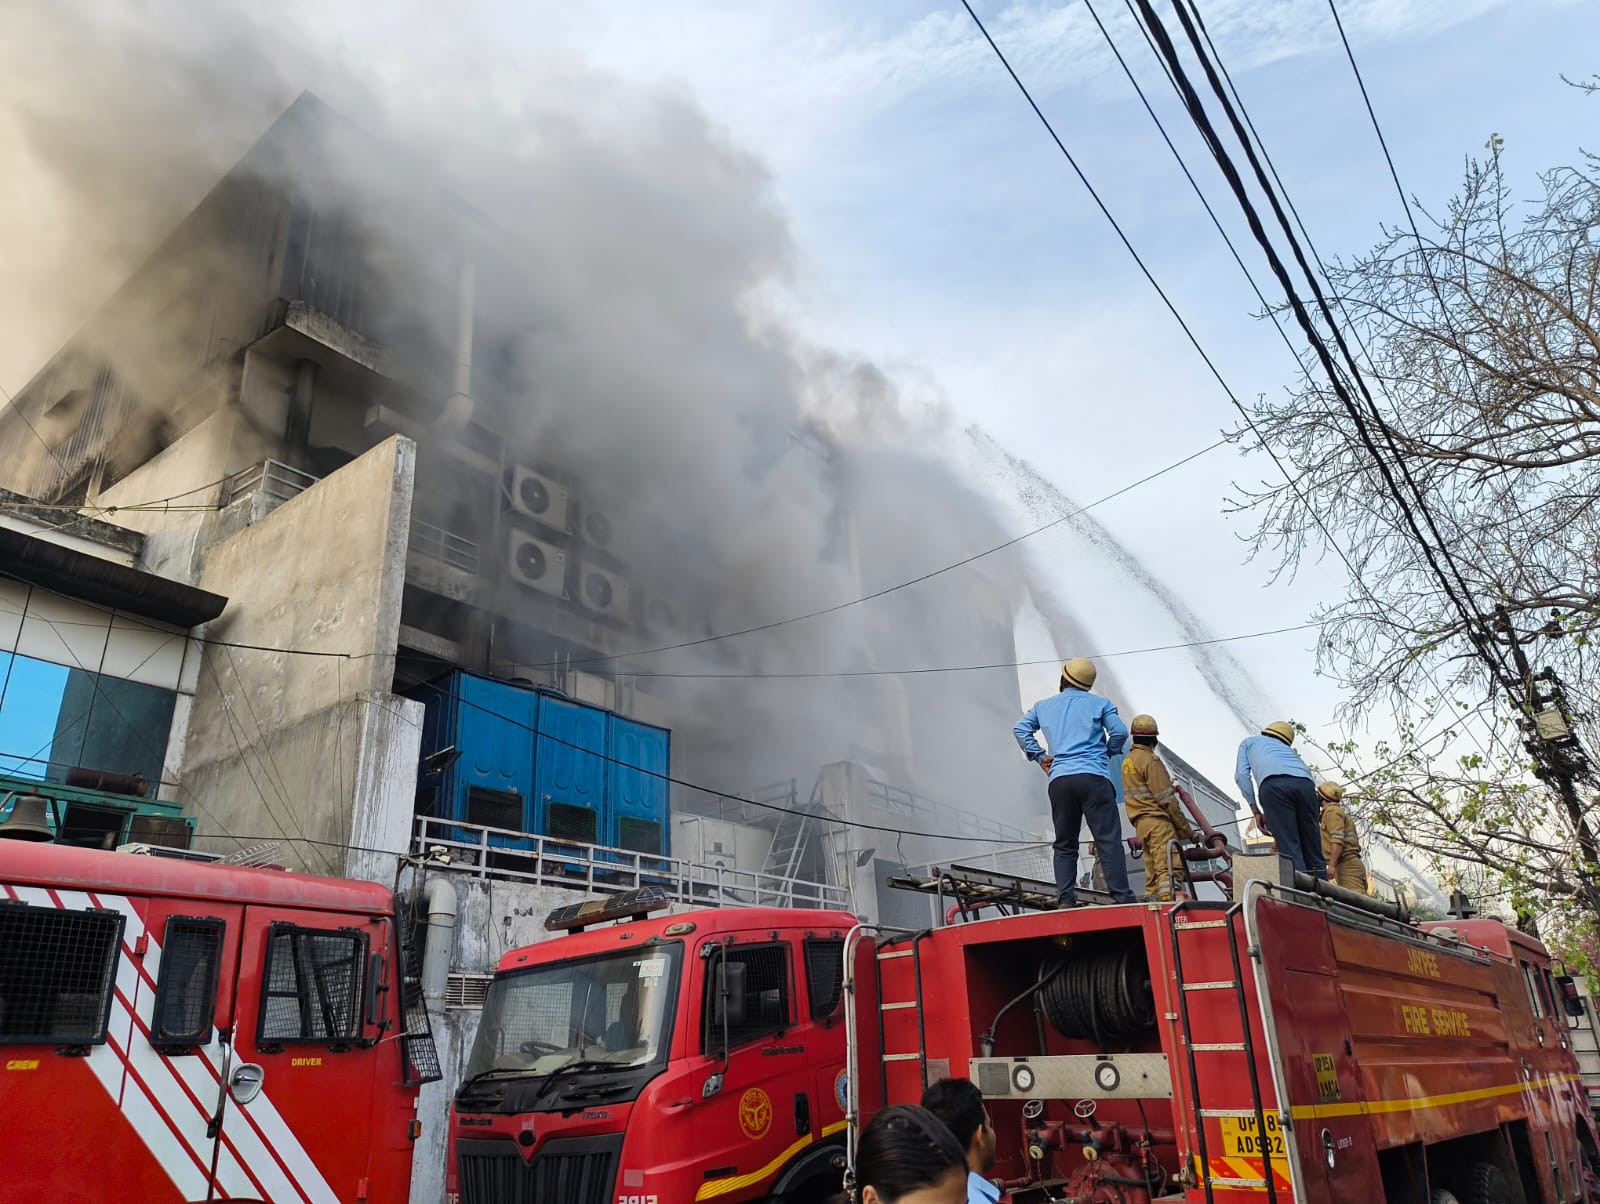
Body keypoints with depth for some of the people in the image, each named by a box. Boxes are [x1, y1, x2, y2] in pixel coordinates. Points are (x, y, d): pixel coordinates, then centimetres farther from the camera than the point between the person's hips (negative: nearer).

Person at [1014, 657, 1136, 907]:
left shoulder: (1044, 706, 20)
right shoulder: (1099, 703, 12)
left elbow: (1020, 729, 9)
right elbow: (1120, 732, 1)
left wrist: (1039, 757, 12)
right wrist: (1108, 753, 18)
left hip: (1059, 780, 3)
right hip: (1093, 777, -2)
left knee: (1064, 845, 9)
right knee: (1108, 840, -4)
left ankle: (1065, 900, 1)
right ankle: (1122, 898, -10)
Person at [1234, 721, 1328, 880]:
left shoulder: (1249, 741, 35)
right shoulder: (1288, 749, 43)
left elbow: (1241, 775, 18)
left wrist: (1255, 810, 18)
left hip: (1274, 785, -4)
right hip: (1305, 784, 4)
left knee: (1290, 849, -6)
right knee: (1313, 851, 7)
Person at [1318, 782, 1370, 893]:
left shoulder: (1331, 810, -1)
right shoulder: (1340, 811, 30)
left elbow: (1337, 839, -16)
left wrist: (1332, 864, -20)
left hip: (1346, 864, -10)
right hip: (1352, 862, 10)